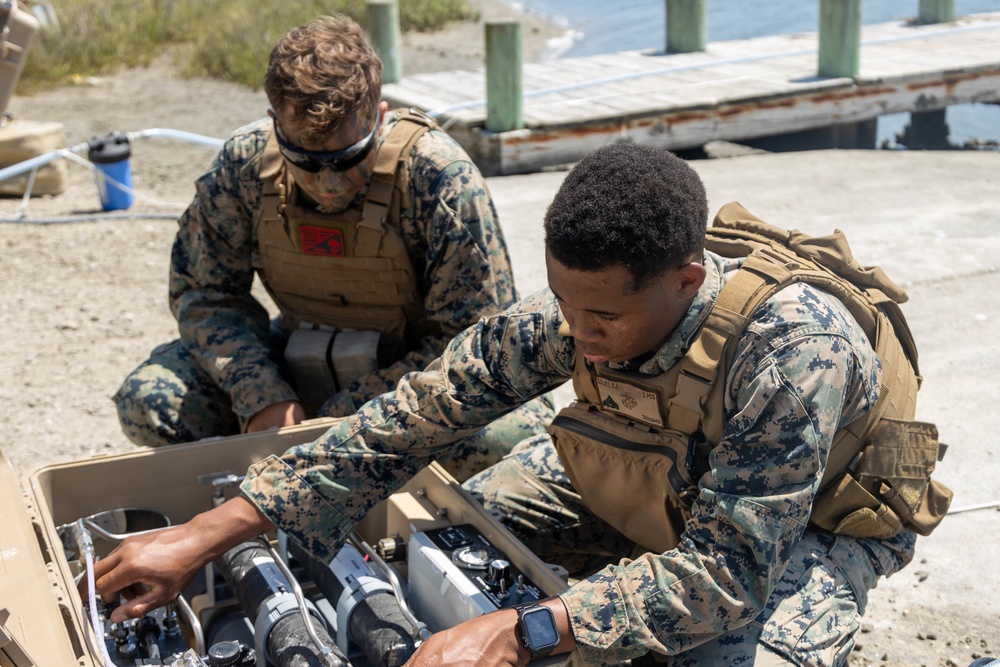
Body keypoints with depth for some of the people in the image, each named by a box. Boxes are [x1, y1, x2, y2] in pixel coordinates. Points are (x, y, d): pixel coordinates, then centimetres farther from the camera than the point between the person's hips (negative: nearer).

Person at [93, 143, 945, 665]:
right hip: (652, 481, 5)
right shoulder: (577, 311, -25)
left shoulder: (789, 345, -41)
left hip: (817, 523, -5)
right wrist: (210, 531, -22)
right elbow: (415, 415, -20)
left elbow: (725, 568, -40)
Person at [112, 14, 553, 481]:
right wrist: (263, 398, -20)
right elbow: (204, 293, -2)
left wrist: (342, 419, -24)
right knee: (147, 400, -18)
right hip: (295, 368, 3)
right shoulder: (246, 161, -13)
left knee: (515, 435, -34)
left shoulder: (439, 175, -24)